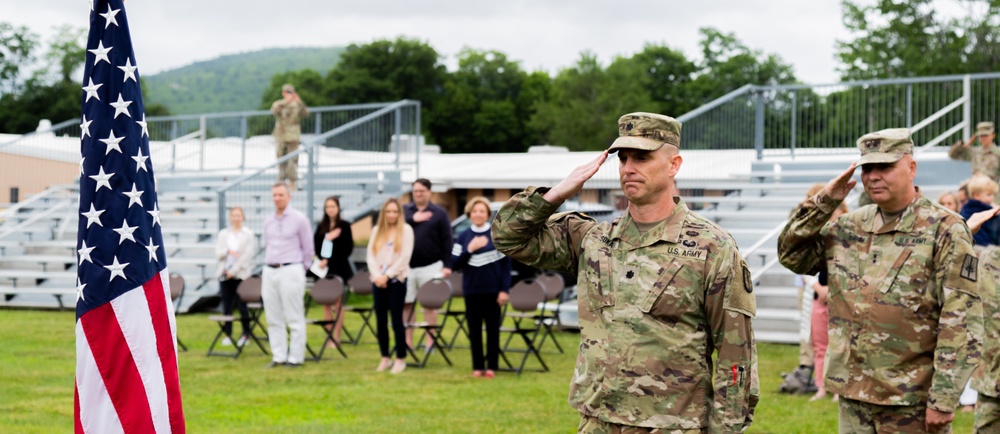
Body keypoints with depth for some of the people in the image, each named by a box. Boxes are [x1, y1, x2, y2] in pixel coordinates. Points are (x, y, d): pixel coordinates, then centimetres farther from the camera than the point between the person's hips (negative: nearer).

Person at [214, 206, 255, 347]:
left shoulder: (248, 235, 2)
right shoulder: (222, 234, 13)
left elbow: (247, 255, -6)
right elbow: (218, 253, 5)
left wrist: (233, 271, -10)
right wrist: (228, 251, -17)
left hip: (241, 274, -3)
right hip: (224, 274, 3)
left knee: (242, 305, -6)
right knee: (227, 306, 3)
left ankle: (246, 334, 3)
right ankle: (228, 334, 9)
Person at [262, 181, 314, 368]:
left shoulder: (299, 219, -3)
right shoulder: (268, 221, 12)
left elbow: (307, 248, 2)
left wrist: (302, 269, 6)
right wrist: (269, 265, 12)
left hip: (290, 270, -6)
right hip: (270, 272, 6)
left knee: (294, 318, -3)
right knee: (273, 318, 6)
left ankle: (295, 358, 1)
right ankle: (278, 356, 11)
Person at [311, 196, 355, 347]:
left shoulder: (344, 226, -2)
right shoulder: (321, 226, 9)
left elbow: (348, 249, -6)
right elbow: (316, 246, 8)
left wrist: (329, 260, -10)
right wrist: (327, 238, -11)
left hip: (339, 269, -4)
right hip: (323, 269, 4)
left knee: (338, 304, -3)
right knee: (326, 304, 3)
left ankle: (336, 337, 2)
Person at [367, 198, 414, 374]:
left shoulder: (405, 230, -1)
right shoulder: (376, 230, 12)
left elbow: (404, 257, -8)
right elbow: (371, 255, 6)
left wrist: (387, 276, -12)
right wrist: (377, 276, -9)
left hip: (396, 280, -4)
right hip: (378, 281, 4)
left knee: (397, 320, -5)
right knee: (380, 321, 4)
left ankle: (400, 359, 2)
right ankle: (385, 358, 12)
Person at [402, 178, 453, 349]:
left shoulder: (439, 213, 4)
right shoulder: (405, 210, 9)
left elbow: (447, 241, 1)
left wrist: (447, 265, -6)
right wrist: (413, 219, -18)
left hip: (430, 266, -2)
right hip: (407, 266, 2)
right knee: (406, 304, 2)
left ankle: (430, 342, 9)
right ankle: (407, 341, 10)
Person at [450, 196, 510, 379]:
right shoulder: (462, 237, 6)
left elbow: (506, 263, -2)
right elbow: (455, 263, 2)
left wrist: (504, 290, -7)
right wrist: (469, 249, -13)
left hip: (492, 290, -3)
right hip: (472, 290, 3)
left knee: (492, 328, 3)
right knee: (474, 329, 6)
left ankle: (492, 366, 9)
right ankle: (478, 366, 12)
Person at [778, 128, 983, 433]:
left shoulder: (944, 232, -9)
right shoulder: (850, 227, 10)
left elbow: (961, 323, -13)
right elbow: (791, 255, 14)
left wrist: (944, 400, -17)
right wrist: (823, 203, 1)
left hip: (912, 402, -5)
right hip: (853, 395, 6)